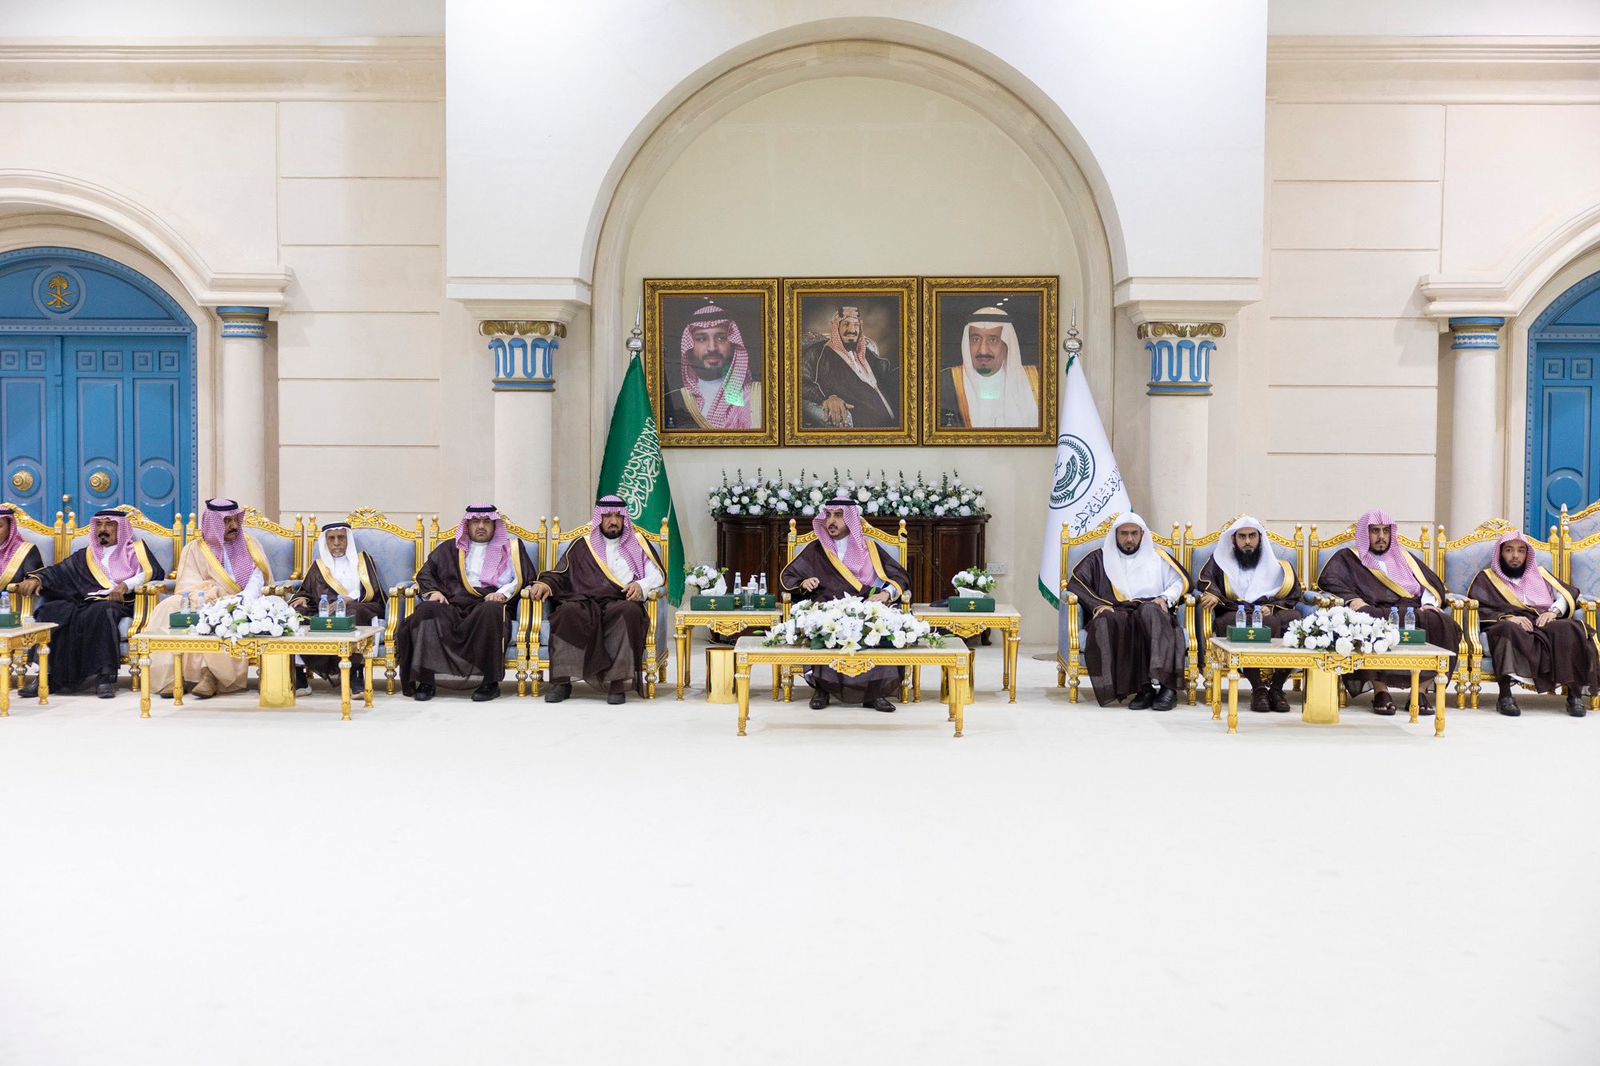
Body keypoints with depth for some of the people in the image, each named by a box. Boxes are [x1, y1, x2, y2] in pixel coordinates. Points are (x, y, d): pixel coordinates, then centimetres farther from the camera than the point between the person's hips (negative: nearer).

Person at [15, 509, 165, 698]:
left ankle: (105, 676, -38)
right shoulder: (86, 555, 30)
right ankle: (50, 675, -27)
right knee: (51, 611, -24)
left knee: (101, 613, -37)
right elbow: (58, 571, 19)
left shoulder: (135, 549, 17)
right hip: (86, 603, 4)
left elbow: (155, 572, 0)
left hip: (118, 604, -4)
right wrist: (37, 578, -2)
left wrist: (126, 585, -15)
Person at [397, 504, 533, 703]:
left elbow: (524, 577, 10)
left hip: (488, 604, -2)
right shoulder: (450, 549, 28)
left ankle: (491, 682, -32)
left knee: (490, 612, -38)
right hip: (452, 607, 2)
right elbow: (425, 574, 24)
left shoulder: (511, 548, 22)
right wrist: (433, 591, 3)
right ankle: (426, 681, -29)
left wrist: (504, 593, -8)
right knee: (427, 610, -30)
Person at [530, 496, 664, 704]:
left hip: (621, 603, -1)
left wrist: (642, 586, -10)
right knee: (568, 611, -32)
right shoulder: (583, 546, 23)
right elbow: (560, 574, 18)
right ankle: (561, 681, -30)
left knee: (629, 611, -36)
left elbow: (657, 575, 11)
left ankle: (618, 682, -36)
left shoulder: (637, 542, 21)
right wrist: (546, 584, -4)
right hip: (586, 603, 1)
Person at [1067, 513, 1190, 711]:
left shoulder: (1156, 555, 25)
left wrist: (1166, 598, 0)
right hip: (1116, 613, 0)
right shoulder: (1100, 558, 22)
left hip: (1151, 610, 0)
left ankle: (1166, 685, -46)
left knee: (1150, 612, -37)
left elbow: (1182, 579, 20)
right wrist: (1098, 605, -6)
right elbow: (1075, 583, 10)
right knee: (1104, 621, -37)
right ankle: (1145, 688, -41)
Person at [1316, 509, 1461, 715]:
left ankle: (1422, 689, -22)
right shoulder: (1348, 557, 20)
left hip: (1412, 613, 4)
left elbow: (1434, 583, 25)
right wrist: (1351, 599, -16)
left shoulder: (1404, 557, 32)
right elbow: (1329, 580, 1)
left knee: (1443, 624, -29)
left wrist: (1430, 603, 3)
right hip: (1376, 612, -4)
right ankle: (1380, 690, -33)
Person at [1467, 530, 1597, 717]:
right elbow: (1477, 607, 2)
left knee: (1567, 629, -31)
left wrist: (1554, 611, -5)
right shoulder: (1487, 577, 19)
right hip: (1508, 625, -3)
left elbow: (1567, 595, 17)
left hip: (1544, 624, 3)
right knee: (1509, 630, -38)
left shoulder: (1539, 573, 29)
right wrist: (1507, 617, -15)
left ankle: (1575, 693, -32)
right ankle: (1505, 695, -44)